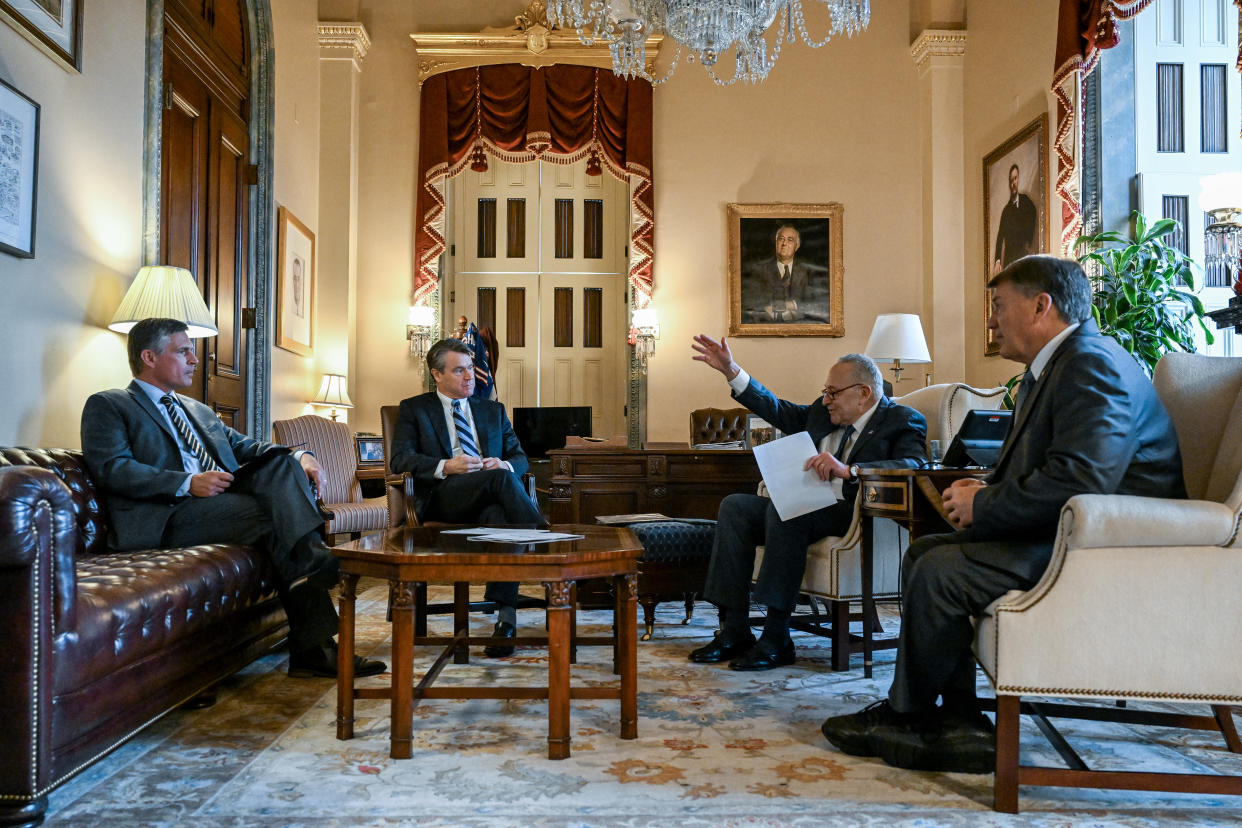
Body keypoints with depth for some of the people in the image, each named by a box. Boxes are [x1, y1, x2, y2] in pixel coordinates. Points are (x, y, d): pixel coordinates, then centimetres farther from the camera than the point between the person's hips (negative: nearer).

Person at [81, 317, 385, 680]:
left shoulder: (197, 409, 33)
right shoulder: (107, 406, 10)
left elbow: (243, 446, 23)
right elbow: (112, 468, -7)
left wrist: (299, 457, 1)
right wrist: (188, 483, -20)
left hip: (223, 498, 6)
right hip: (167, 515, -6)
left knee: (282, 463, -22)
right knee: (274, 514, -28)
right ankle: (314, 646, -30)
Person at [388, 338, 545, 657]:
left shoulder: (493, 410, 29)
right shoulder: (414, 409, 19)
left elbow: (520, 457, 21)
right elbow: (400, 459, 3)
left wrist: (506, 464, -5)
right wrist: (445, 466, -14)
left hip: (489, 499, 3)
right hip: (443, 498, -2)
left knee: (500, 515, -38)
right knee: (500, 478, -36)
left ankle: (505, 615, -41)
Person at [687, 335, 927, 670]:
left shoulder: (902, 421, -3)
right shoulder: (822, 411, 18)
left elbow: (914, 466, -21)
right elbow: (780, 411, 27)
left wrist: (847, 470, -32)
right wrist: (731, 370, 21)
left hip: (857, 517, -8)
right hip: (808, 508, 8)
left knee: (782, 510, -32)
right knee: (734, 506, -10)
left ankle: (777, 639, -28)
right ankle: (733, 632, -13)